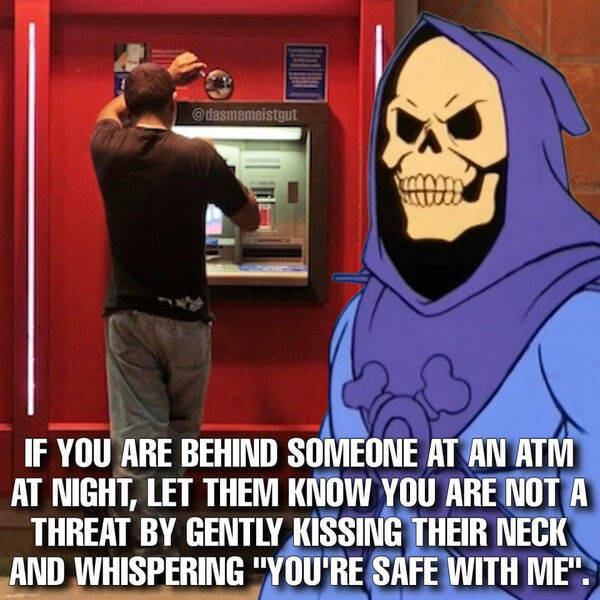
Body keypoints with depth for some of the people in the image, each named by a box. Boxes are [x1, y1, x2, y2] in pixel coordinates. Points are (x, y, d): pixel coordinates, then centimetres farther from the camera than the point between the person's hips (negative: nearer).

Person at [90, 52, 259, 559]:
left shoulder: (109, 150, -2)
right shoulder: (198, 156, -11)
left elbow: (111, 111, 25)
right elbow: (250, 220, 4)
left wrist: (163, 76, 35)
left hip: (126, 315, 2)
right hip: (184, 316, -1)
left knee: (136, 437, 0)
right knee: (179, 433, 16)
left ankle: (148, 552, -2)